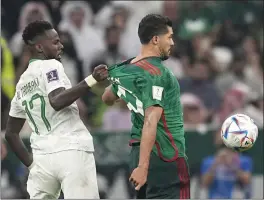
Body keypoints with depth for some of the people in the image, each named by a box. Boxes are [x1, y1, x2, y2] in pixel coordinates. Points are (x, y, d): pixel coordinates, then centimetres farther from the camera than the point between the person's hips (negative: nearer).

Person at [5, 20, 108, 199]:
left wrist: (31, 164, 23)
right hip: (72, 151, -7)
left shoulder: (22, 83, 20)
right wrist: (92, 80, -25)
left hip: (42, 157, 7)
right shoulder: (51, 66, -2)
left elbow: (11, 133, 23)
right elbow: (57, 102, -22)